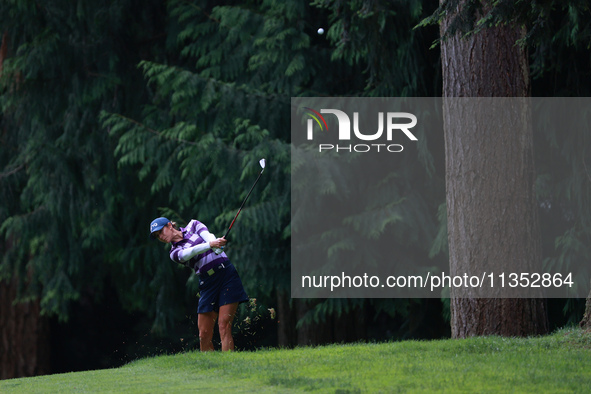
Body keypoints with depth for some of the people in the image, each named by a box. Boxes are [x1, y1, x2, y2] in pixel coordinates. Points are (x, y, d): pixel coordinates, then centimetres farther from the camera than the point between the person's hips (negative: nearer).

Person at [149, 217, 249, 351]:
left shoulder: (193, 225, 11)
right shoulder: (175, 253, 8)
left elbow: (208, 236, -9)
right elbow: (190, 252, -13)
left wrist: (217, 244, -33)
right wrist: (210, 245, -33)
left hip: (226, 274, -3)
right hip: (207, 283, 3)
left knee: (224, 327, -15)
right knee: (204, 335, -5)